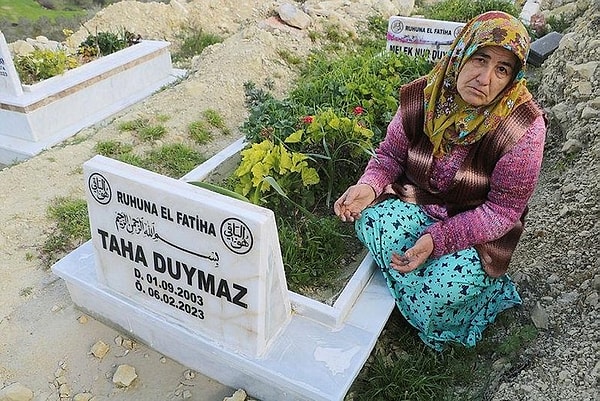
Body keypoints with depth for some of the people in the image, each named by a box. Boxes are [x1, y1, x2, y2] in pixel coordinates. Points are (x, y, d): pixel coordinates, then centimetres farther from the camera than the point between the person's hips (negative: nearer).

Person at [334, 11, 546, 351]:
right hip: (415, 205, 3)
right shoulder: (423, 97, -12)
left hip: (478, 229, -2)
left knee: (436, 297, -24)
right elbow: (390, 154, 1)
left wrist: (437, 239, -30)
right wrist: (369, 186, -22)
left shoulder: (524, 129, -22)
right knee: (370, 219, -29)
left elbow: (502, 210, -17)